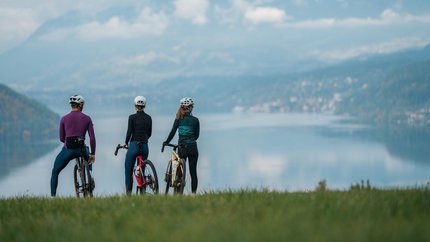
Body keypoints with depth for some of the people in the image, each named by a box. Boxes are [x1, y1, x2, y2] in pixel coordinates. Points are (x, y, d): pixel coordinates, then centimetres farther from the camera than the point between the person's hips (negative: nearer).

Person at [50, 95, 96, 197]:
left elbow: (61, 139, 8)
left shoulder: (64, 118, 3)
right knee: (89, 159, 37)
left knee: (55, 172, 17)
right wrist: (93, 154, 7)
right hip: (81, 149, 1)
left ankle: (53, 196, 7)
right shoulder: (87, 119, 4)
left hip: (68, 149, -1)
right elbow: (92, 138, 0)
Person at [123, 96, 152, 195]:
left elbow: (129, 132, -10)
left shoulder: (132, 117, -8)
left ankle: (128, 194, -2)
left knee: (128, 172, 3)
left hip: (134, 146, -4)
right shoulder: (148, 118, 6)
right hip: (145, 147, 4)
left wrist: (126, 143, 6)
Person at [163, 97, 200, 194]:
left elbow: (172, 132, -4)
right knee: (193, 173, 4)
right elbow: (197, 135, 5)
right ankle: (194, 194, 0)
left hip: (182, 148, 0)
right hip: (193, 148, 0)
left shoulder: (179, 119, -1)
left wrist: (166, 142, 10)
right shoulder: (195, 120, 0)